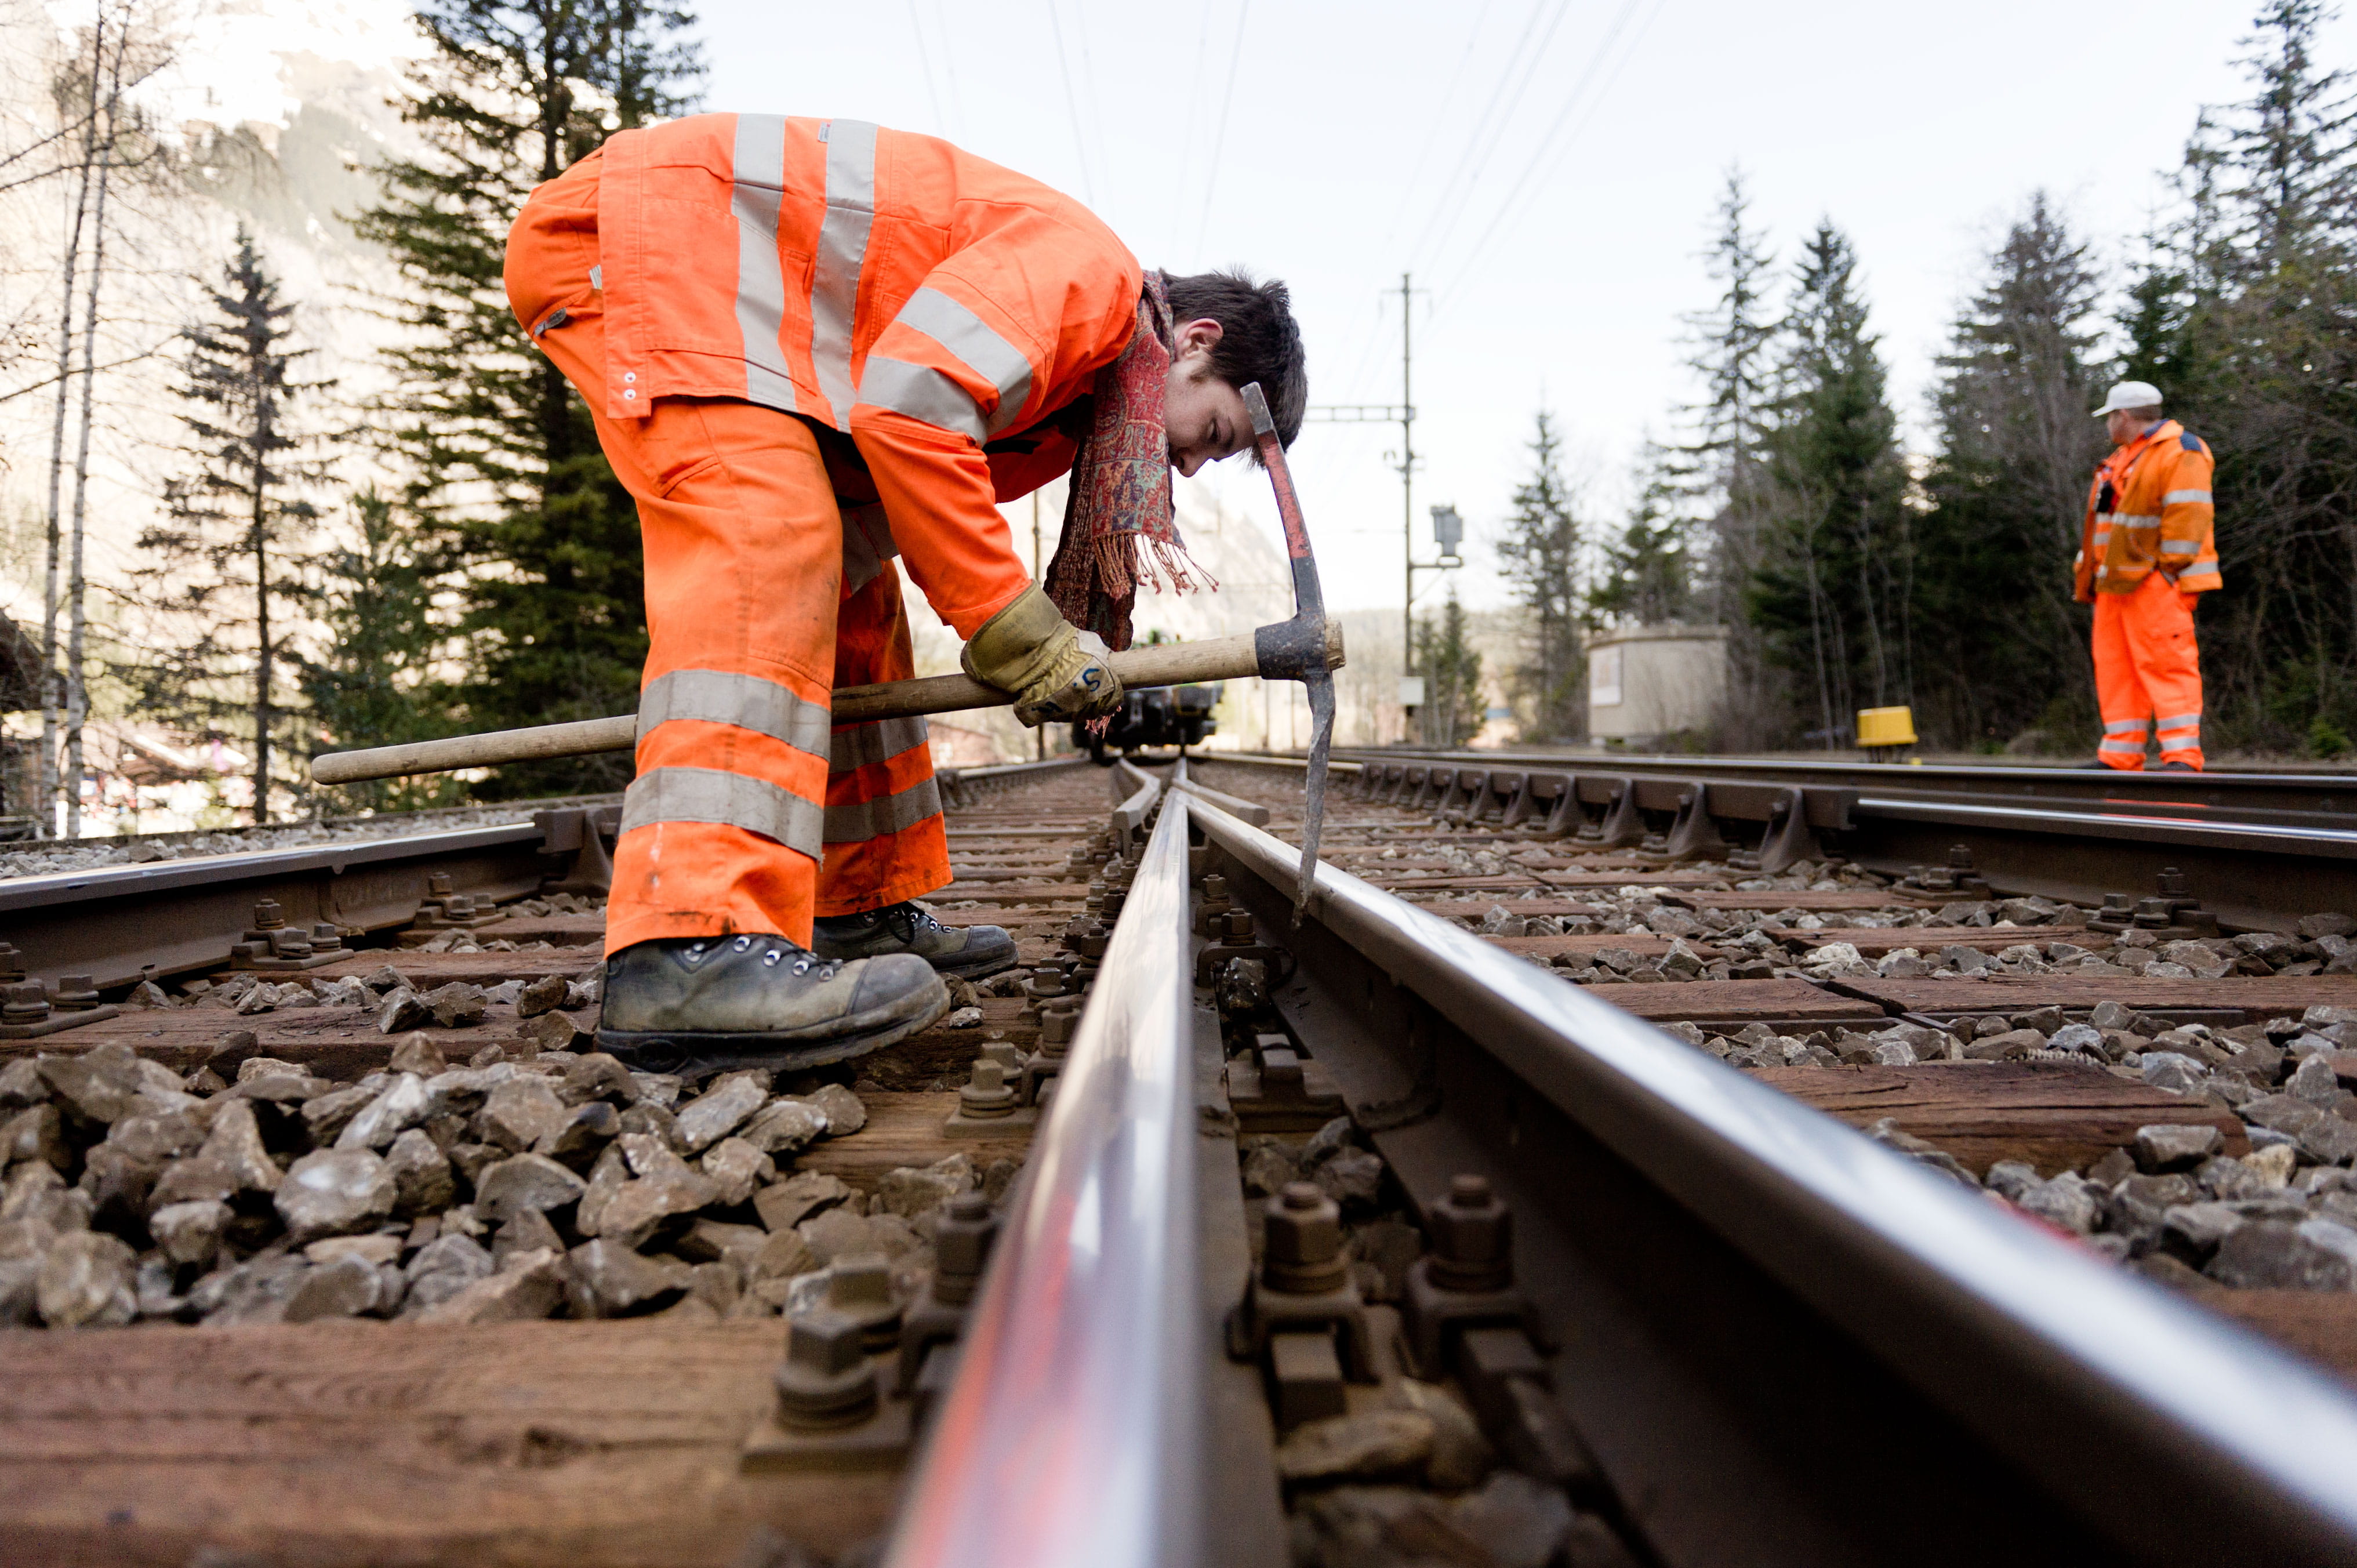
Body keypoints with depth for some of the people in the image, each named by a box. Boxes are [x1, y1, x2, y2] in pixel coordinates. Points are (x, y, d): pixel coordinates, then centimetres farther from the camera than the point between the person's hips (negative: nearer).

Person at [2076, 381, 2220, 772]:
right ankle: (2120, 757, 10)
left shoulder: (2180, 452, -6)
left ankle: (2182, 757, -10)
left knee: (2166, 665, -11)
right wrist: (2086, 572, 18)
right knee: (2115, 668, 7)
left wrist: (2170, 569, -19)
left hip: (2156, 583, -9)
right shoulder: (2122, 459, 24)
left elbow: (2188, 515, -15)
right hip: (2116, 584, 9)